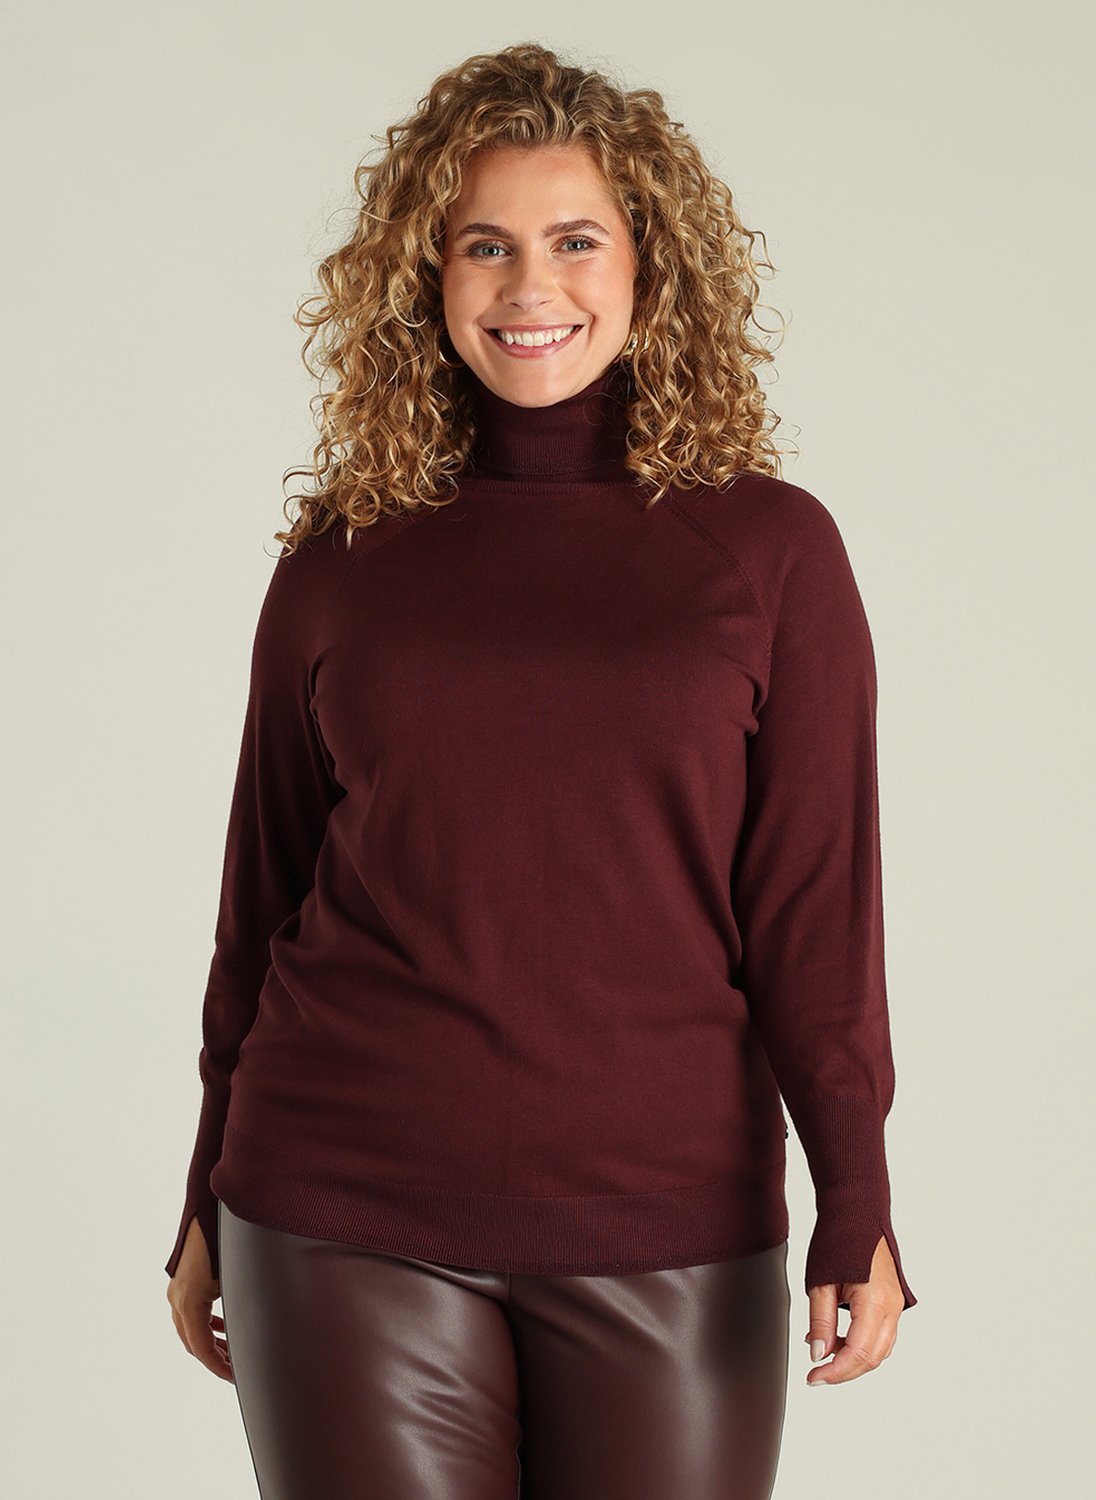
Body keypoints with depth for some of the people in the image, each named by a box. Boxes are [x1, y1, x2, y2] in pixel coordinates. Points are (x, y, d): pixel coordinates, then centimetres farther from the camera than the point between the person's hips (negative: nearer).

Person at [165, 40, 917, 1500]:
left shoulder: (771, 549, 2)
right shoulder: (337, 565, 6)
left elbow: (813, 901, -1)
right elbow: (263, 902, 11)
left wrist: (857, 1206, -7)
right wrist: (209, 1210, 14)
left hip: (671, 1232, 0)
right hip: (346, 1216, 1)